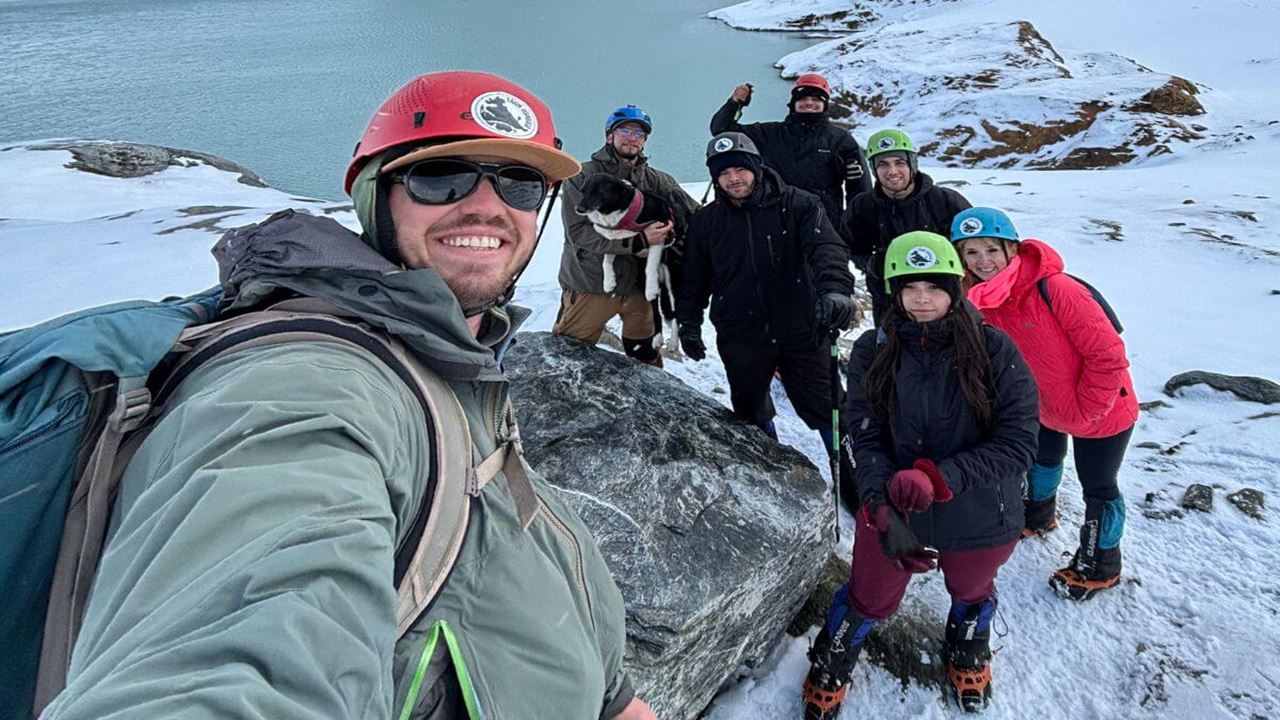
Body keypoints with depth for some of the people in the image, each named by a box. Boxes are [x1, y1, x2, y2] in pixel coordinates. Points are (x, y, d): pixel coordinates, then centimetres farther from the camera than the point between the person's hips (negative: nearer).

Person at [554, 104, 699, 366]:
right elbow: (578, 232, -18)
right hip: (590, 283, -4)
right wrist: (637, 240, -26)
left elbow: (696, 214, 3)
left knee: (644, 354, 19)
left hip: (639, 284, 4)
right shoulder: (583, 177, -6)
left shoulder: (655, 180, 5)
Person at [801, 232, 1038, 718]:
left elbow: (1017, 443, -19)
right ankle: (831, 664, 52)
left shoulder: (993, 349, -18)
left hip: (980, 521, 0)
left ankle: (968, 651, 65)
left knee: (971, 594, 30)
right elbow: (866, 439, -14)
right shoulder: (872, 353, -13)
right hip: (892, 512, 0)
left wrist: (937, 478, -30)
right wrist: (884, 508, -29)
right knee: (868, 601, 20)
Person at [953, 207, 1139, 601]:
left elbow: (1108, 355, -28)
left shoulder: (1056, 289, -34)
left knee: (1098, 488, 10)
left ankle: (1100, 565, 35)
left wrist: (1085, 410, -21)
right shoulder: (981, 302, -13)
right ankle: (1038, 514, 60)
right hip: (1045, 408, 7)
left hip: (1101, 411, -7)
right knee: (1043, 460, 30)